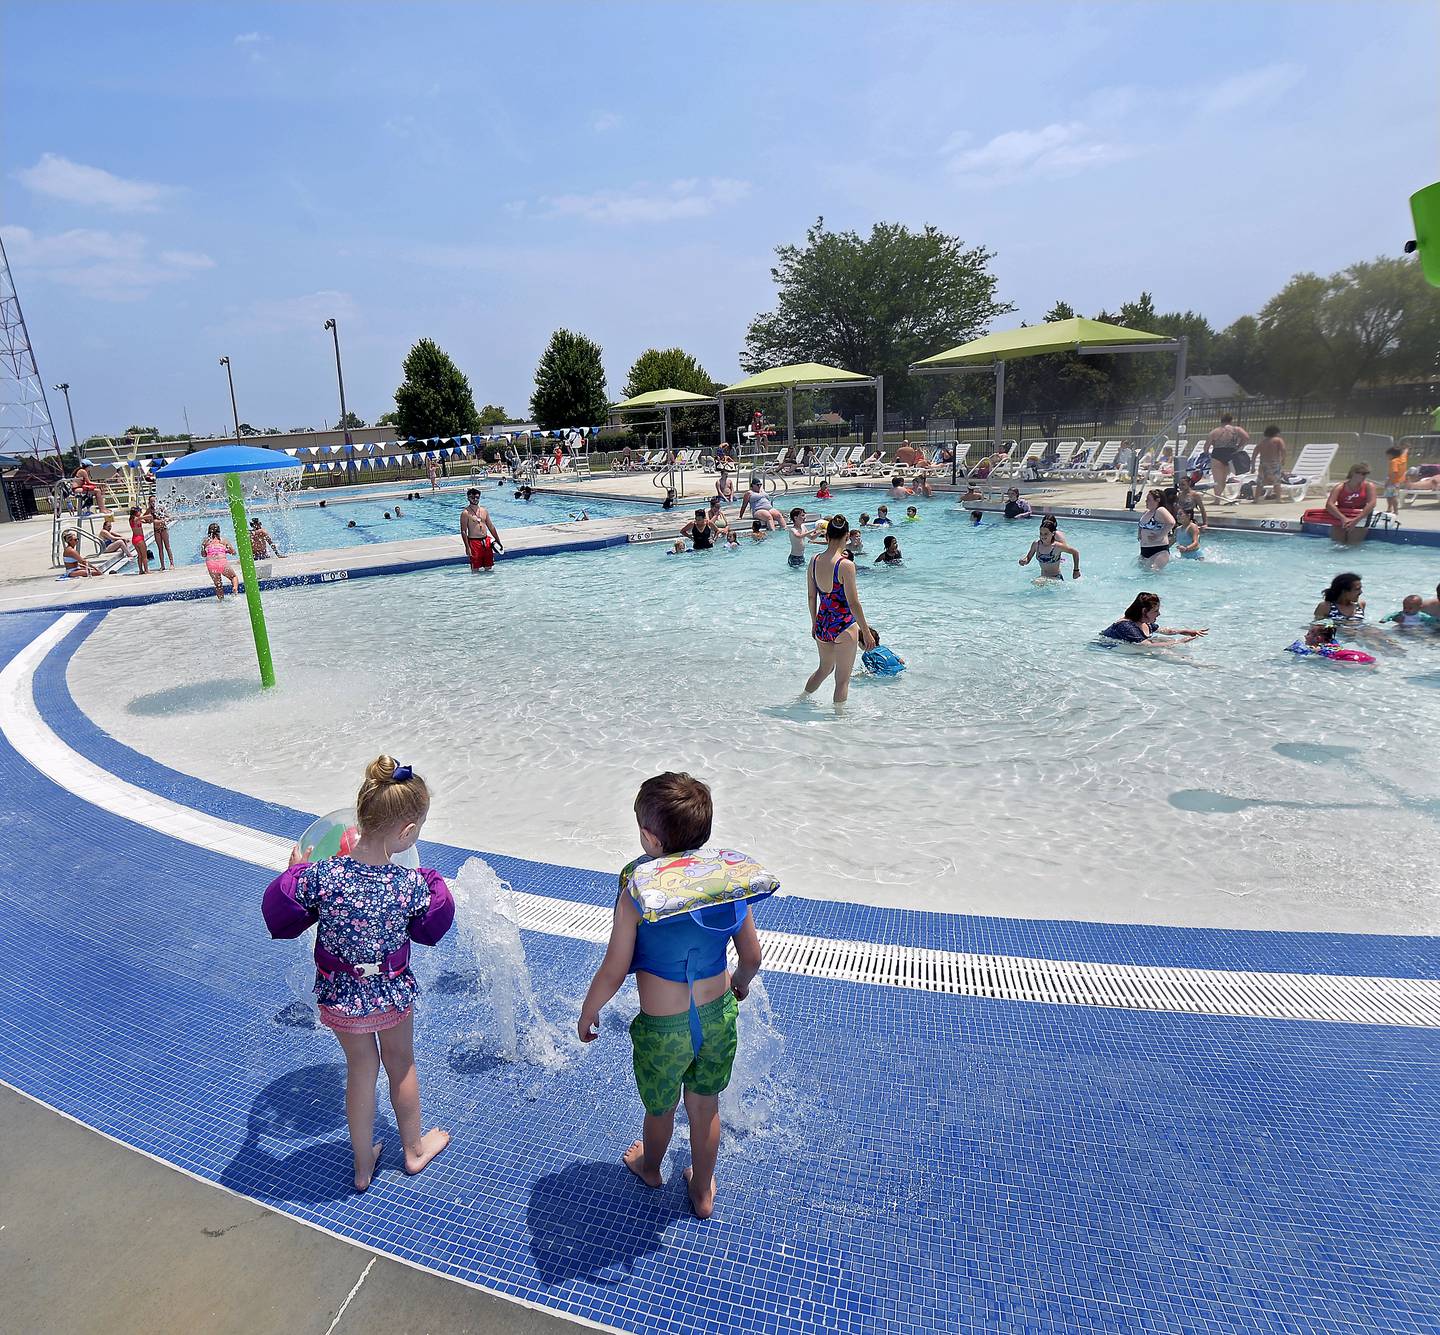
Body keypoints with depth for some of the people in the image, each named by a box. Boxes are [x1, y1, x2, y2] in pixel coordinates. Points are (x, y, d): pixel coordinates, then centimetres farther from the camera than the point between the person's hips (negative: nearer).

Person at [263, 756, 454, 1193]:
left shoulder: (321, 875, -29)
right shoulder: (412, 886, -28)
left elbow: (279, 918, -11)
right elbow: (430, 930, -8)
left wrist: (294, 871, 2)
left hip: (339, 997, 1)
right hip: (393, 994, -1)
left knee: (360, 1068, 25)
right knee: (401, 1064, 25)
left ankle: (363, 1165, 43)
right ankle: (414, 1148, 49)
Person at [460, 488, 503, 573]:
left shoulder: (484, 510, 12)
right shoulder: (465, 513, -6)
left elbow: (491, 527, 16)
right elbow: (463, 531, -9)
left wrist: (498, 542, 14)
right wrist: (467, 547, -17)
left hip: (486, 540, 6)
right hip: (474, 542, -5)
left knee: (489, 568, 8)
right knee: (475, 569, -3)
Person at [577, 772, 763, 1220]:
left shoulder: (635, 893, -26)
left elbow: (613, 972, -18)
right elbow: (752, 956, -4)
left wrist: (587, 1013, 2)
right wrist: (740, 983, 19)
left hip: (662, 1027, -2)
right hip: (718, 1015, 3)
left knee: (660, 1110, 27)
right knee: (705, 1108, 26)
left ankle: (650, 1168, 57)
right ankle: (703, 1191, 48)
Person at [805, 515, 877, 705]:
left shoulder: (814, 560, -2)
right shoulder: (846, 565, -20)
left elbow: (811, 597, 7)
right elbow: (853, 603, -17)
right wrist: (866, 632, -7)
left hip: (822, 624, 7)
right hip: (844, 625, -6)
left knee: (824, 669, 30)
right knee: (843, 679, 10)